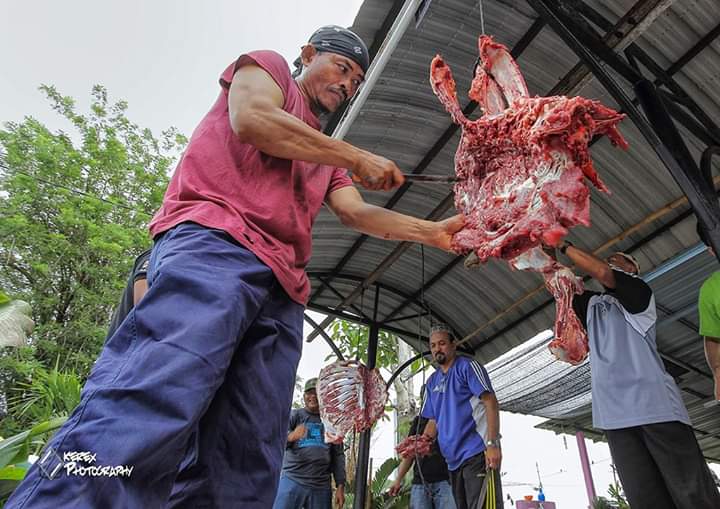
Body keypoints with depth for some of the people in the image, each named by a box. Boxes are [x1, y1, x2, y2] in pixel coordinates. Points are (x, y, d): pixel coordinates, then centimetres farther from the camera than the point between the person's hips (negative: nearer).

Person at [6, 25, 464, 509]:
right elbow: (252, 119, -3)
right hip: (214, 243, -7)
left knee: (246, 470, -2)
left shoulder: (329, 156, 36)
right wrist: (357, 157, 4)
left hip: (281, 290, 7)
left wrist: (433, 232, 9)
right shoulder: (267, 65, 20)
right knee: (152, 404, -26)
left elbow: (357, 213, 21)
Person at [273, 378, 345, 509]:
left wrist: (340, 485, 4)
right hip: (292, 480, -2)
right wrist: (290, 437, -32)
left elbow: (338, 455, 12)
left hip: (321, 486, 3)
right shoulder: (294, 415, 5)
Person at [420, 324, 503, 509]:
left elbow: (490, 402, -13)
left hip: (477, 452, -7)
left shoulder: (467, 367, -4)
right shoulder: (432, 381, 15)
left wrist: (492, 444, -22)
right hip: (453, 458, 7)